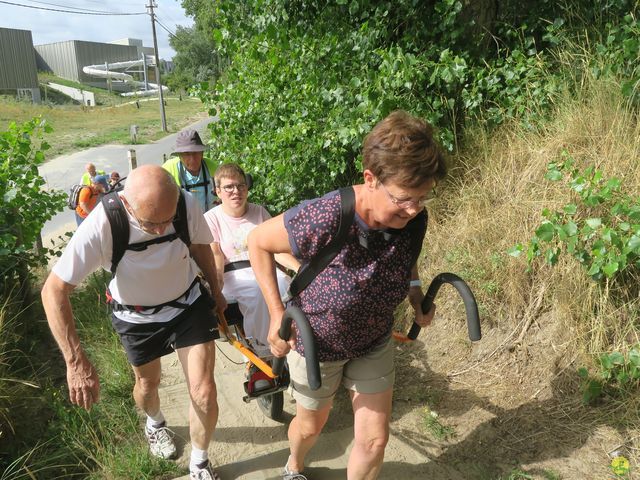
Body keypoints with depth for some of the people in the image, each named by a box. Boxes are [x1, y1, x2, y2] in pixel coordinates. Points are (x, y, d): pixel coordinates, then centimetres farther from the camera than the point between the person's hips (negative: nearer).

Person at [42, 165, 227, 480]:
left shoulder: (187, 205, -27)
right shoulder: (101, 226, -34)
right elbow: (54, 291, -29)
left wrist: (216, 291, 10)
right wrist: (76, 362, -33)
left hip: (188, 304, 1)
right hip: (137, 317, 0)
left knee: (204, 394, -3)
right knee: (147, 385, 22)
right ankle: (154, 424, 60)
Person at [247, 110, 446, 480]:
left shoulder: (414, 220, -20)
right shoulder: (321, 220, -38)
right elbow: (258, 241, -21)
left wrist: (415, 291, -11)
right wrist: (277, 313, -24)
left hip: (374, 342, 4)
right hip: (316, 342, -3)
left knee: (375, 439, 11)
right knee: (312, 426, 23)